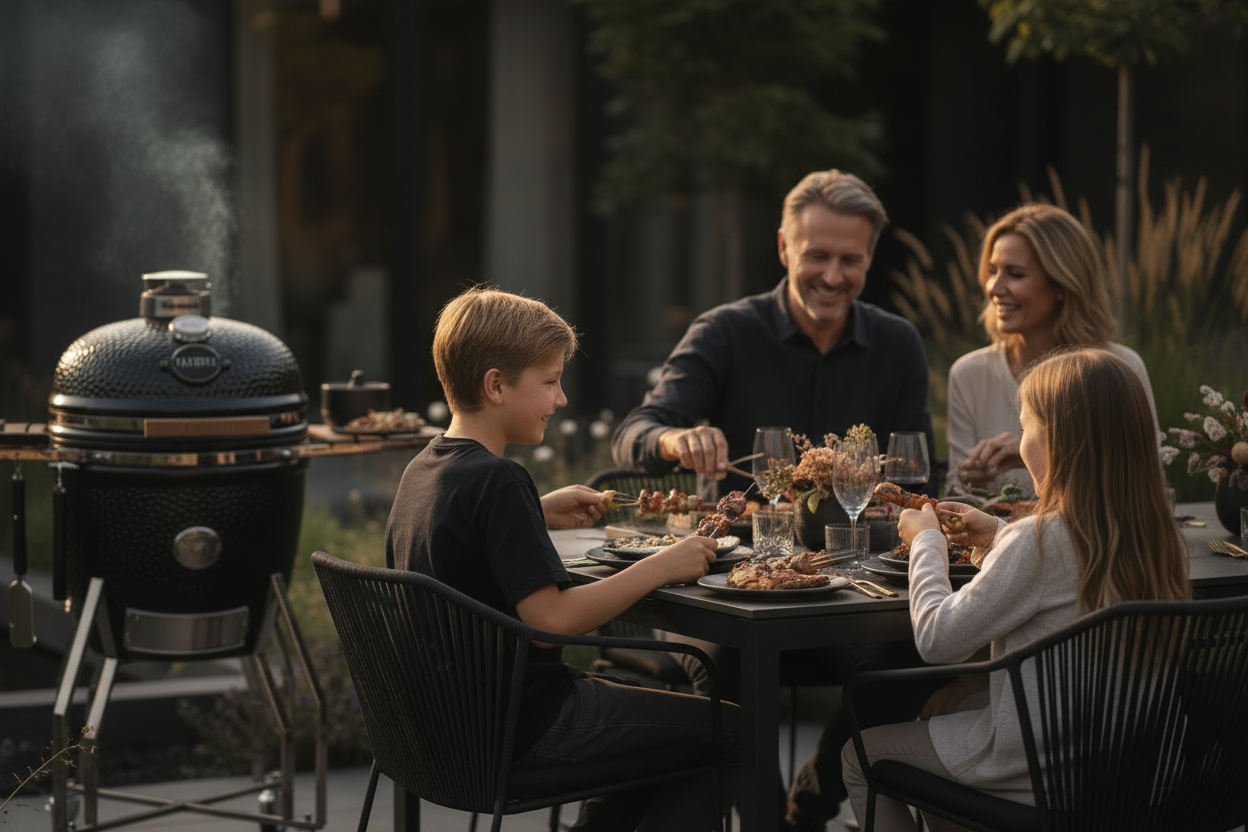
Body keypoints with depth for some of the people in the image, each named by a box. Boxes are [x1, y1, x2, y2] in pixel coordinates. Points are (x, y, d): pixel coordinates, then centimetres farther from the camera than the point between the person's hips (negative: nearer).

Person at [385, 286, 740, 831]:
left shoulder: (421, 470, 6)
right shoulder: (498, 481, -22)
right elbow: (550, 618, -27)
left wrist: (540, 515, 16)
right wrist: (659, 568, -20)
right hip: (521, 731, -10)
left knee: (654, 722, 30)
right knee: (732, 731, -2)